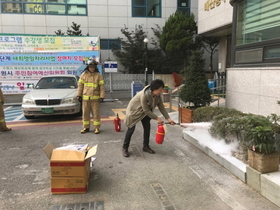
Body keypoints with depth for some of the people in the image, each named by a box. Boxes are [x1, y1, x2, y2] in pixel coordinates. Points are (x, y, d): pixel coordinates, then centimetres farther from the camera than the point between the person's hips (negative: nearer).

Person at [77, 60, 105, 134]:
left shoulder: (98, 75, 2)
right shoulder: (84, 74, 8)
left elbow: (102, 86, -1)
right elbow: (80, 85, 10)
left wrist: (102, 96, -7)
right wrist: (79, 95, 4)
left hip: (95, 98, -2)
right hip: (85, 98, 3)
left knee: (96, 113, 1)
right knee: (85, 113, 9)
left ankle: (96, 128, 11)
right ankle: (86, 127, 20)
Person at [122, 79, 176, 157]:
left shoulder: (157, 96, -17)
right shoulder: (144, 95, -38)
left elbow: (161, 107, -11)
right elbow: (146, 110, -31)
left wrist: (168, 118, -19)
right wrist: (157, 118, -26)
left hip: (145, 112, 7)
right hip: (134, 110, -6)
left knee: (147, 127, 3)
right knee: (131, 129, -4)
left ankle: (146, 146, 20)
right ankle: (125, 148, 10)